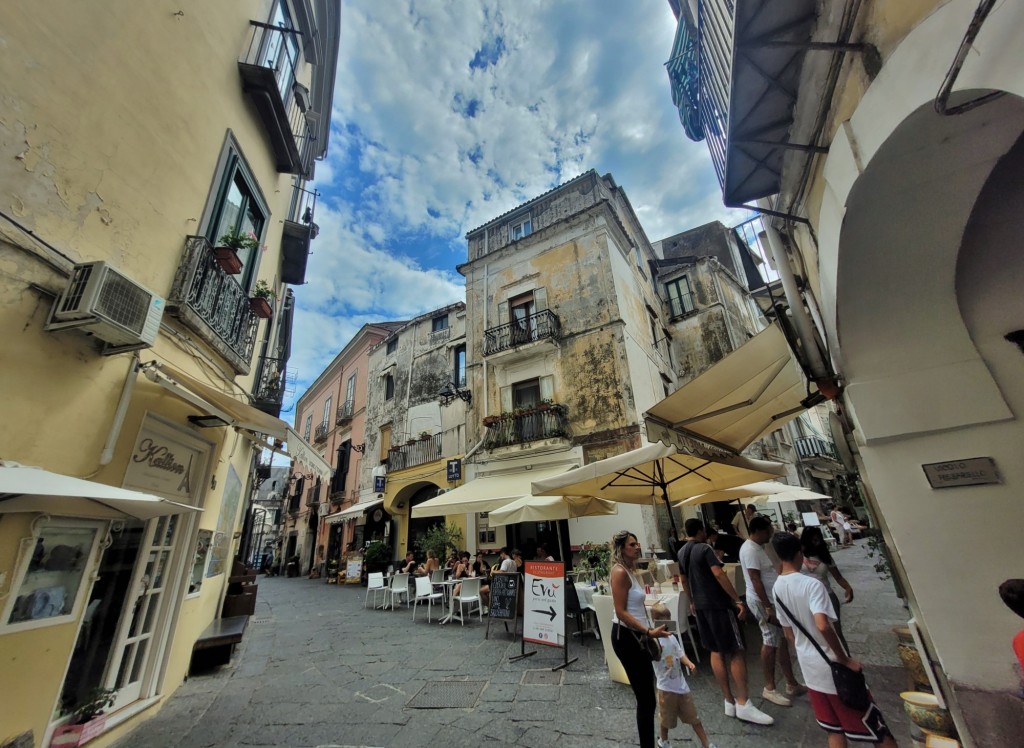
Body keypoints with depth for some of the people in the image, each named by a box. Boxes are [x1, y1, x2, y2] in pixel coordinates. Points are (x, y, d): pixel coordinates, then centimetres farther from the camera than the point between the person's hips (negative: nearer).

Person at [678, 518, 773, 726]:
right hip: (718, 604, -7)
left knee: (716, 652, 13)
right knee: (736, 652, 2)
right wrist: (738, 599, -19)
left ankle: (730, 702, 19)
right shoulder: (705, 549, -15)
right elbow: (719, 574, -23)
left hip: (700, 605, 8)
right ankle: (743, 704, 3)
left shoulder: (682, 553, 10)